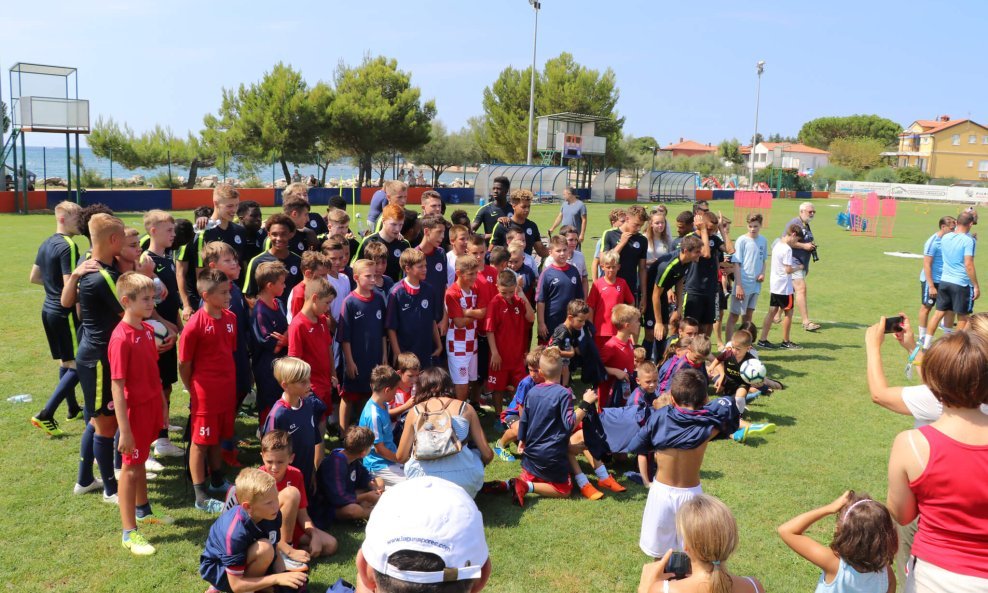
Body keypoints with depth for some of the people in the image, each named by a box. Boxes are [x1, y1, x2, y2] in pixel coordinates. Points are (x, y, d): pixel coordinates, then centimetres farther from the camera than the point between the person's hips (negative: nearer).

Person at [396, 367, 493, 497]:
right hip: (464, 482, 0)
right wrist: (476, 469, 33)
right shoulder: (466, 408, 8)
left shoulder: (415, 411, 9)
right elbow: (487, 455, 10)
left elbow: (401, 457, 13)